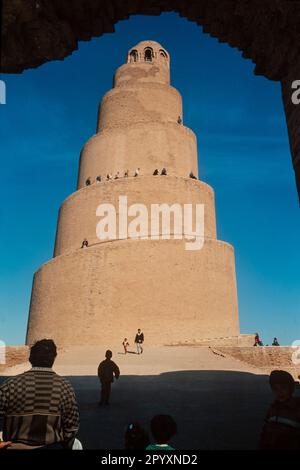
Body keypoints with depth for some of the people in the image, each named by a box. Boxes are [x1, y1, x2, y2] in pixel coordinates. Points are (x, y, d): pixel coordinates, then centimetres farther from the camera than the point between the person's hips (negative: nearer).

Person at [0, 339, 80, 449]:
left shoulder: (11, 384, -15)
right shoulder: (64, 386, -13)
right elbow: (71, 426, -8)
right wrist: (65, 446, 9)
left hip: (17, 447, 0)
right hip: (52, 446, 1)